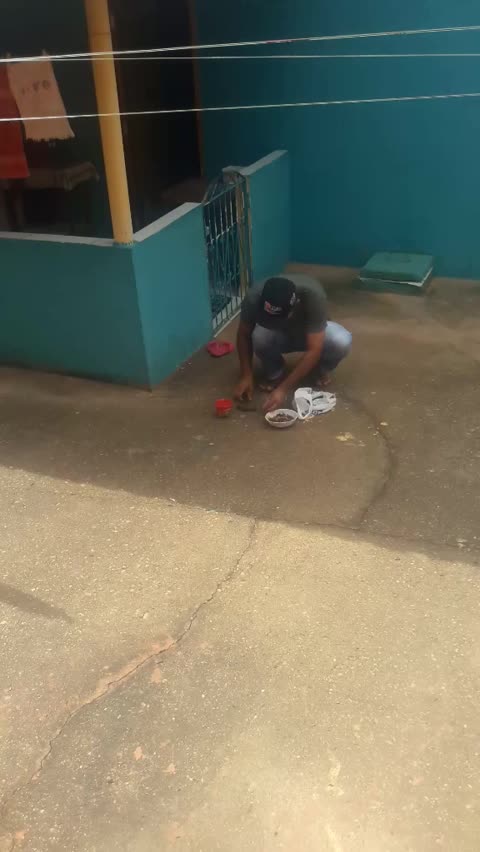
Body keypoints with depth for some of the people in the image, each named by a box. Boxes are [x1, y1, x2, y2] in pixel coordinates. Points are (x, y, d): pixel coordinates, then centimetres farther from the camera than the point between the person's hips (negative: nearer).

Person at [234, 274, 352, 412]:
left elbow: (314, 350, -37)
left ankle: (319, 370, -1)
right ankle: (275, 374, -3)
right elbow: (244, 335, -13)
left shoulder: (313, 295, -38)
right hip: (278, 335, 1)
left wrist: (283, 389, -41)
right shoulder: (254, 297, -32)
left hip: (311, 334, -1)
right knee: (259, 336, -34)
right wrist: (246, 375, -21)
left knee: (342, 341, -33)